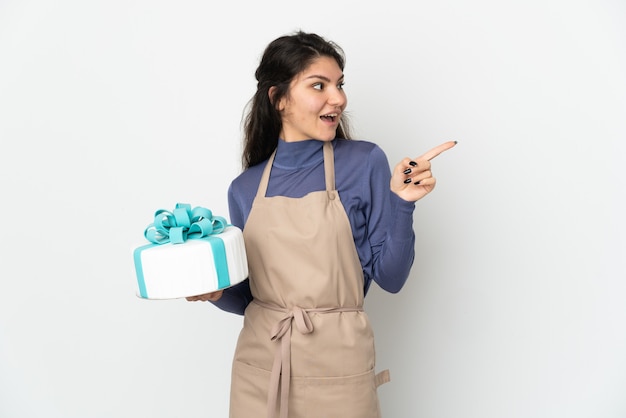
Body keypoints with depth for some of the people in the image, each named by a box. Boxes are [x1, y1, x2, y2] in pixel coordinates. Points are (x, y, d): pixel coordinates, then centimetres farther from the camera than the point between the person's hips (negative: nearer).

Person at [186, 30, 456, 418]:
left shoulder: (365, 162, -7)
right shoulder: (245, 188, 1)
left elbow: (389, 277, -6)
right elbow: (248, 297, 8)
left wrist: (401, 204, -17)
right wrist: (216, 291, -11)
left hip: (336, 367, -2)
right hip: (259, 365, 3)